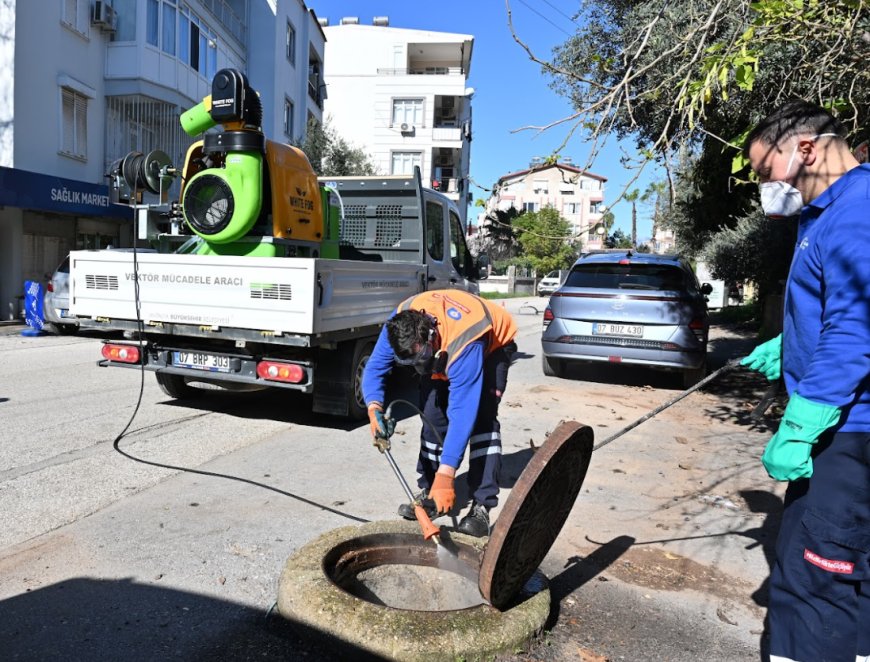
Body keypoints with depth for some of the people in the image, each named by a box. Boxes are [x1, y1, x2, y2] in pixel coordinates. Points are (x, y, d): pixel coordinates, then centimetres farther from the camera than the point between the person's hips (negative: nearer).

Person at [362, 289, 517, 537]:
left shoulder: (466, 345, -46)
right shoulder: (401, 324, -31)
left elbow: (462, 412, -47)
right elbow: (374, 367, -20)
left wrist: (445, 475, -49)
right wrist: (374, 409, -40)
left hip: (492, 345, -5)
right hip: (442, 350, 5)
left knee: (481, 417, -22)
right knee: (433, 414, -7)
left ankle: (482, 506, -19)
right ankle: (429, 493, 6)